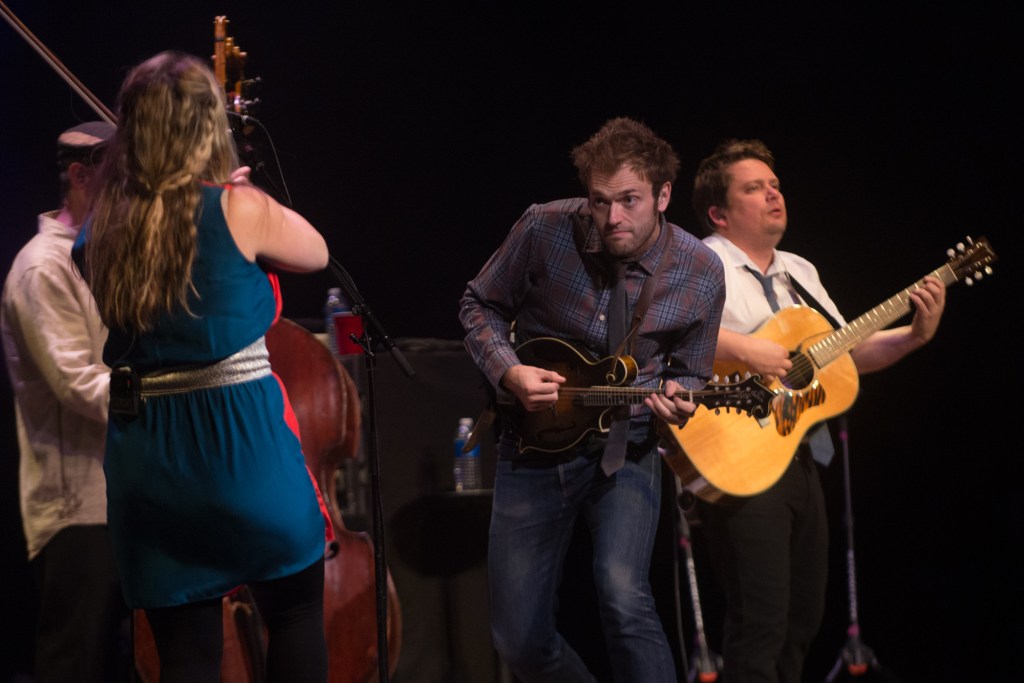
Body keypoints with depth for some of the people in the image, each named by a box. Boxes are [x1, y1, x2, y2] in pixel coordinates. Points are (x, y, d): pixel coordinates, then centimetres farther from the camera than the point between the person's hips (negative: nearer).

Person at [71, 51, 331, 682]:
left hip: (144, 462, 4)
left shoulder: (101, 229, 3)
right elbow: (315, 252, 10)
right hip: (241, 444, -4)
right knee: (298, 611, 17)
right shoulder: (240, 209, -10)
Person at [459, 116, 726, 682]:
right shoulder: (545, 230, -12)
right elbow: (480, 306, 4)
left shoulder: (700, 274, -10)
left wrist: (674, 395, -20)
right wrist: (509, 371, -13)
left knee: (623, 594, -28)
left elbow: (688, 374, 4)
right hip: (533, 446, 1)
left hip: (623, 450, -1)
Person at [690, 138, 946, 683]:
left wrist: (915, 335, 7)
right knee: (762, 620, -13)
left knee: (803, 616, 14)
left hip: (800, 462, 9)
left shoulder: (799, 273, 19)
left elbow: (847, 352, 22)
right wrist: (743, 348, -29)